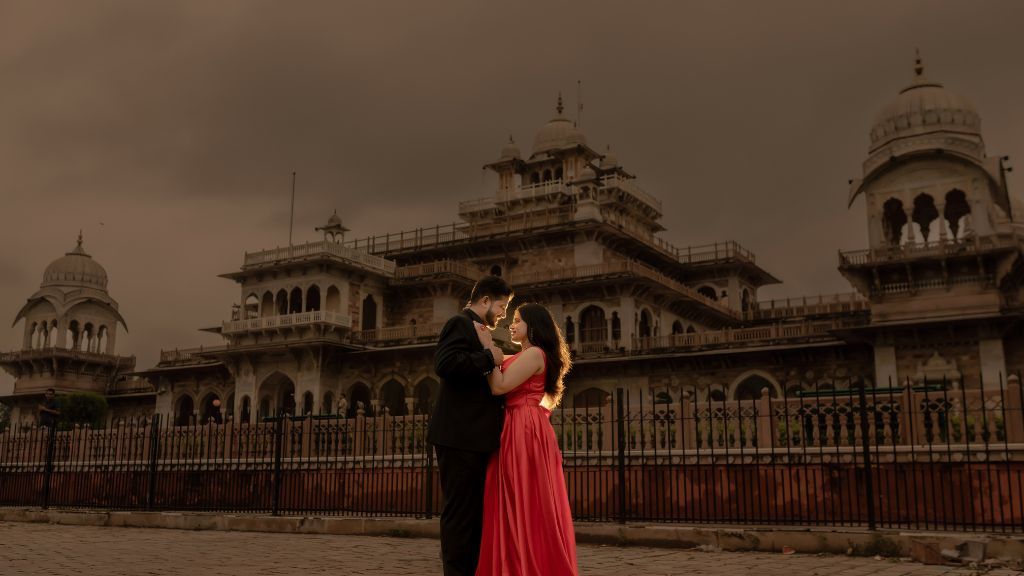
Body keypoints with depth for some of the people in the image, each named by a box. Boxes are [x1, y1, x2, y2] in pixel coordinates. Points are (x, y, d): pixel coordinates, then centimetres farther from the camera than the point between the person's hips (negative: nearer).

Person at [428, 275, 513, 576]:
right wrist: (488, 358, -16)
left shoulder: (476, 330, 23)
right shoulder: (460, 323, -7)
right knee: (459, 511, -6)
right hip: (460, 437, -10)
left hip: (474, 438, 10)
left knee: (474, 512, 12)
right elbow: (445, 363, -24)